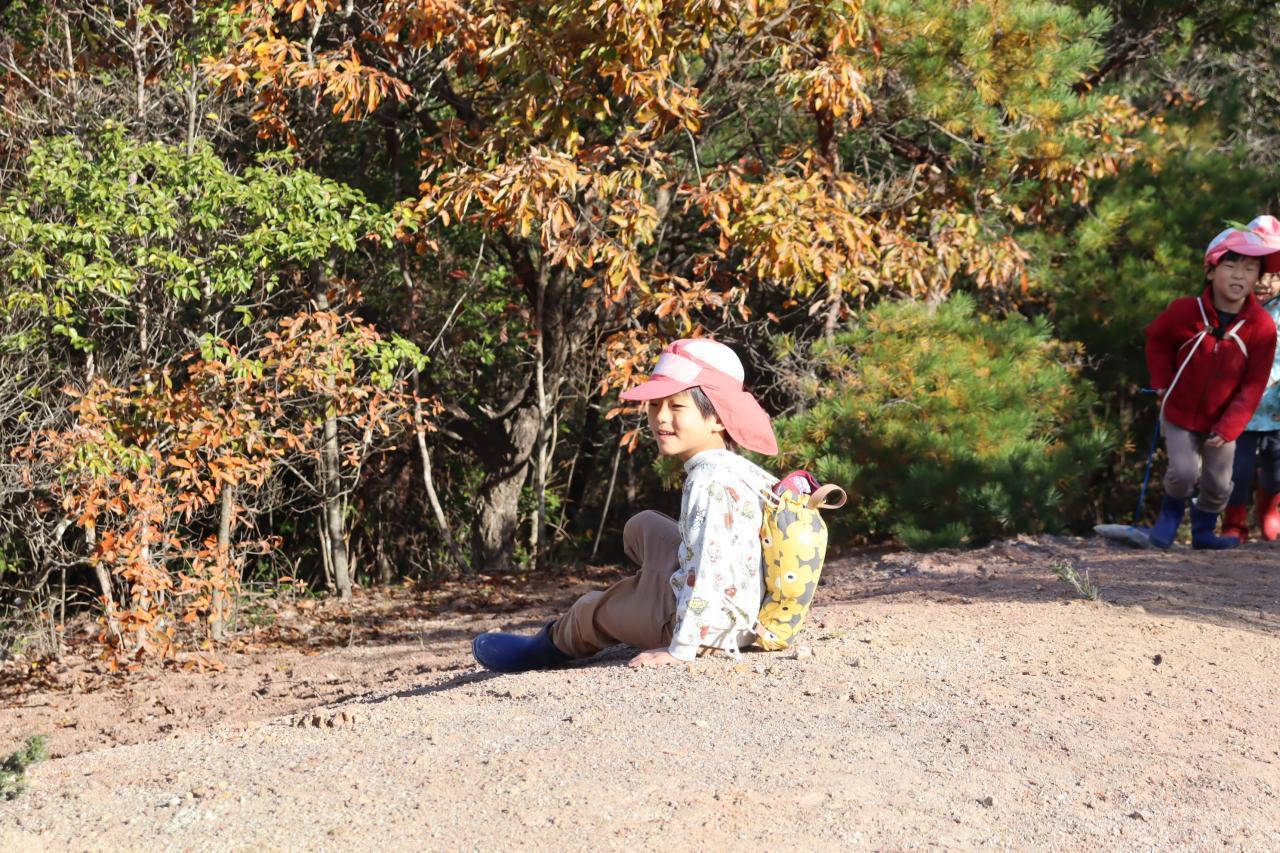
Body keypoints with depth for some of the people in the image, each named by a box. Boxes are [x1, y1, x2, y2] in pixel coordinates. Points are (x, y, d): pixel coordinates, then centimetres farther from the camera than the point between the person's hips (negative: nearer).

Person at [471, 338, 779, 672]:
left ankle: (554, 643, 56)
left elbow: (706, 571, -34)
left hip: (709, 627, -9)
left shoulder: (708, 484, -27)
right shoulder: (745, 470, 2)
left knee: (593, 609, 20)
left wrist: (681, 648, -29)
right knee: (642, 527, 26)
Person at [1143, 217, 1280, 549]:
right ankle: (1171, 514, 18)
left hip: (1222, 421, 1)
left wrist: (1228, 428, -17)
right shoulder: (1186, 311, -18)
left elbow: (1253, 385, -14)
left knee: (1218, 484, 10)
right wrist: (1163, 382, -1)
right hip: (1179, 413, -1)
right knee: (1183, 472, -12)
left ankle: (1203, 530, 35)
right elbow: (1156, 338, 5)